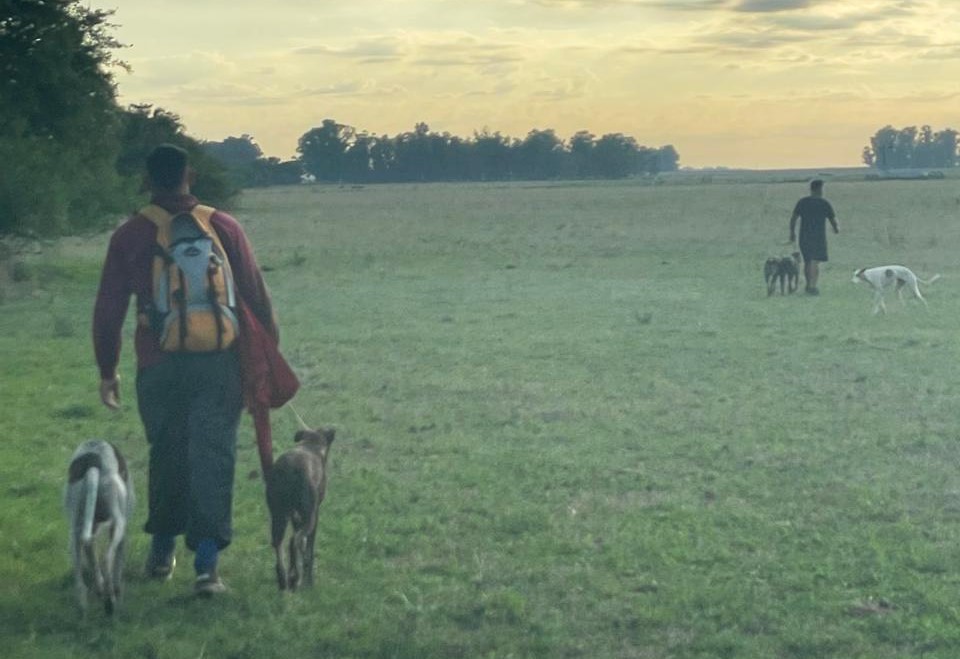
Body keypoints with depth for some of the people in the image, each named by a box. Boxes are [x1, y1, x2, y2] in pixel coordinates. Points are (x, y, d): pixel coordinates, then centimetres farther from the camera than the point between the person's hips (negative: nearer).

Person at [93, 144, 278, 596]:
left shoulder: (129, 236, 2)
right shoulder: (222, 227, 2)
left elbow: (108, 309, 5)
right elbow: (256, 295, 4)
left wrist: (107, 370, 15)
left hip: (158, 366, 1)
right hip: (218, 363, -1)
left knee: (166, 454, 18)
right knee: (212, 456, -1)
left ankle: (162, 550, 28)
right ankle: (207, 562, -10)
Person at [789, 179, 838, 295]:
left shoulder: (802, 202, 3)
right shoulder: (824, 204, -5)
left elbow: (793, 218, 2)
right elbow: (833, 220, 1)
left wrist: (792, 232, 14)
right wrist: (836, 228, 22)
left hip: (804, 237, 4)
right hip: (819, 237, -4)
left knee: (807, 262, 17)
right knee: (815, 262, -6)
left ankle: (809, 285, 29)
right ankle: (812, 287, -17)